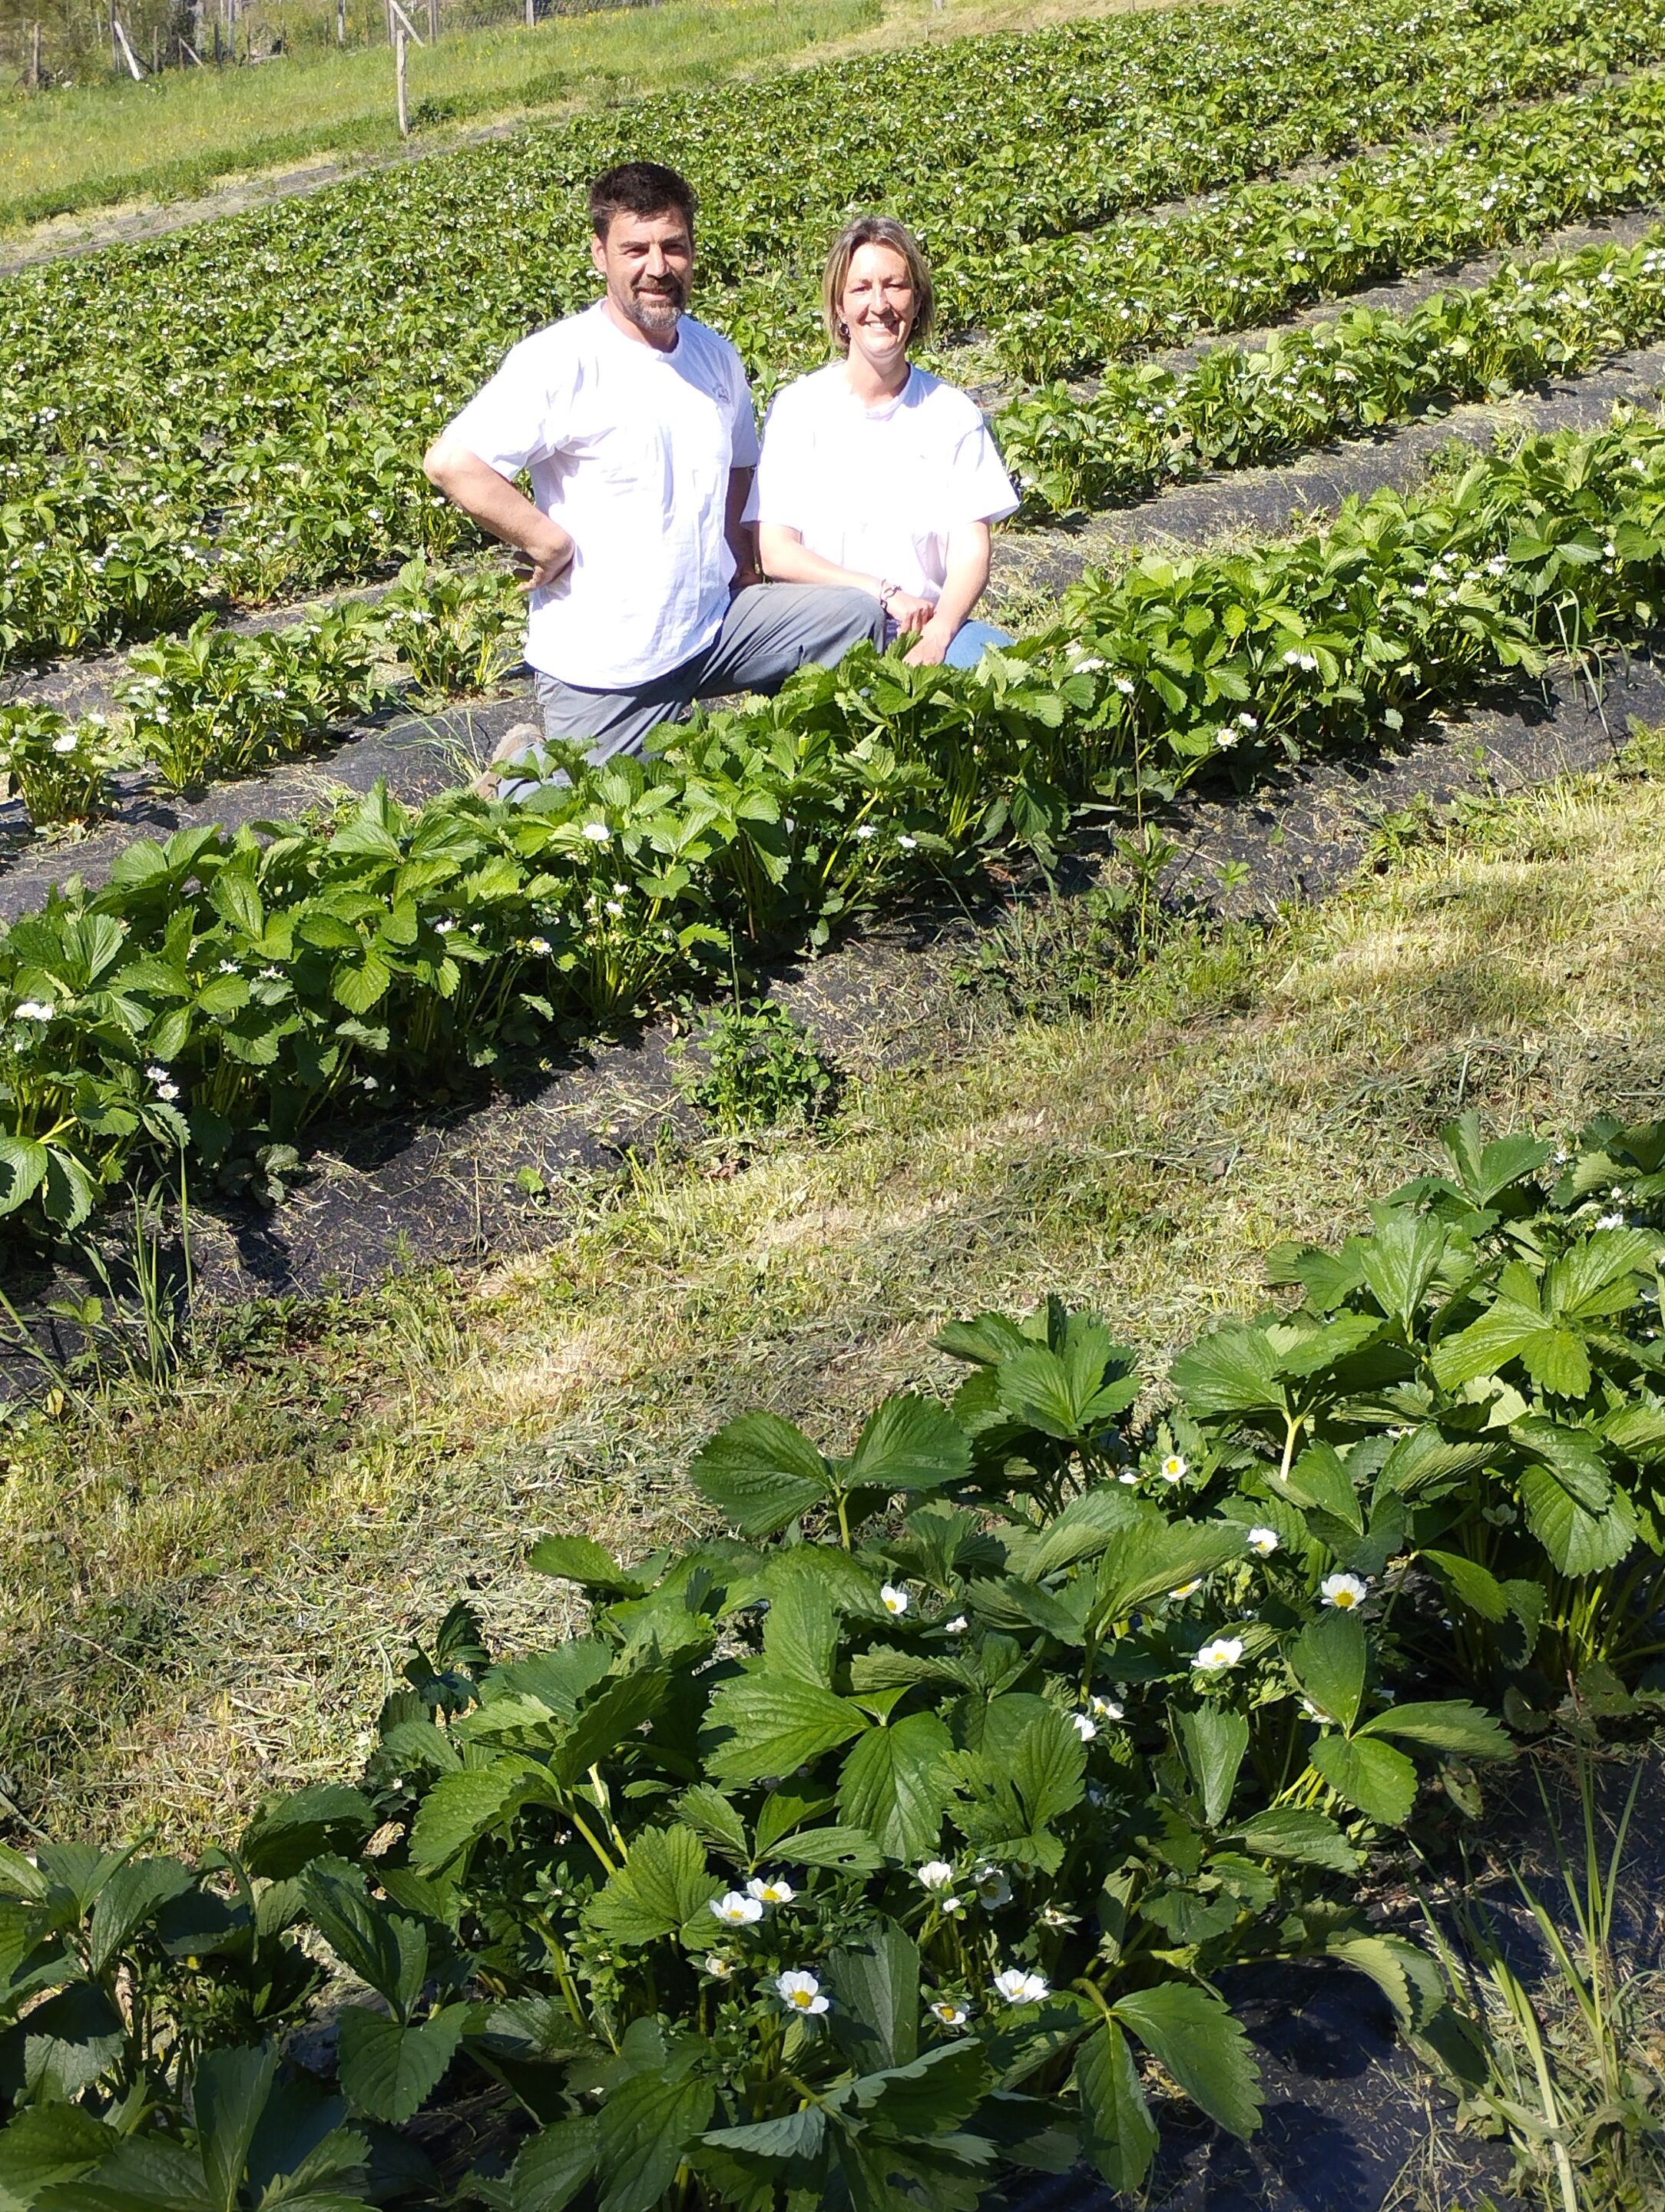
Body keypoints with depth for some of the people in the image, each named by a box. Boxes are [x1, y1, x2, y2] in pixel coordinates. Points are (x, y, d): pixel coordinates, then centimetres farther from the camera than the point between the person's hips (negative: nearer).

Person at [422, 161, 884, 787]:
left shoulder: (718, 357, 7)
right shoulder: (562, 361, -15)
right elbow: (451, 461, -23)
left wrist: (742, 570, 10)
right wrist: (551, 543, -19)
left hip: (715, 626, 6)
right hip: (603, 662, -6)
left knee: (854, 616, -6)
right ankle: (525, 765, 32)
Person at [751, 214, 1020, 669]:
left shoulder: (952, 413, 8)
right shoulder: (799, 408, 2)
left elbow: (972, 550, 1)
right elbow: (776, 553, -3)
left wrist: (935, 637, -19)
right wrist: (885, 592, -15)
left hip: (934, 624, 3)